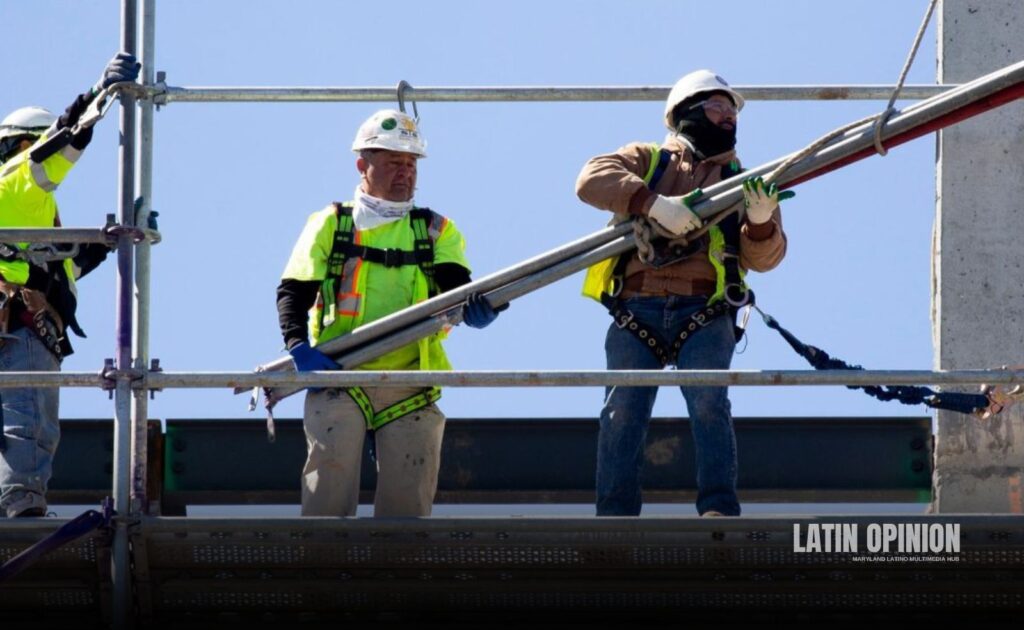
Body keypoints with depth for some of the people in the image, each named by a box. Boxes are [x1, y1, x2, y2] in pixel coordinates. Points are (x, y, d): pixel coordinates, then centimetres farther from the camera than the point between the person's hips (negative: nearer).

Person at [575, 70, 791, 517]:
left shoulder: (743, 181, 23)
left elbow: (763, 258, 11)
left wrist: (760, 224, -13)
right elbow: (593, 179, -1)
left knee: (709, 404, -20)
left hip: (704, 313, 0)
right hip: (637, 310, 0)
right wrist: (654, 203, -14)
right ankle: (614, 518, -11)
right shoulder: (647, 160, 20)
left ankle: (719, 512, -23)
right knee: (623, 410, -11)